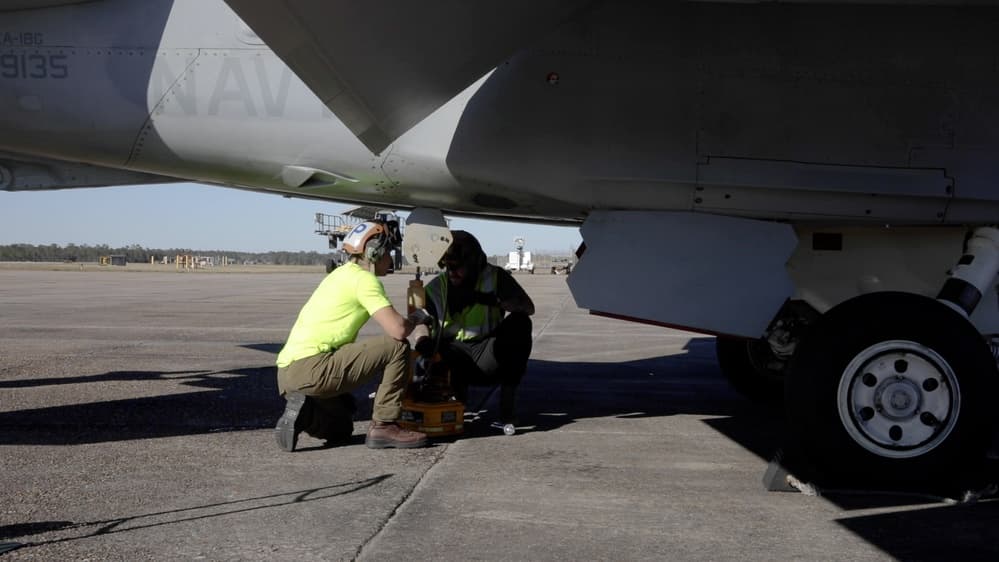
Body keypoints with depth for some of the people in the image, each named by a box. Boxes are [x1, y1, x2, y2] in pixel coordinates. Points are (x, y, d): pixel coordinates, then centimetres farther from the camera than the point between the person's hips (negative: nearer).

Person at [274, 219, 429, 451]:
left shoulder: (342, 273, 22)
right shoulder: (363, 278, -8)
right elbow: (398, 330, -17)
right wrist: (417, 317, 5)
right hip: (310, 369, -10)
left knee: (340, 430, 30)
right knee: (397, 347, -8)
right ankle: (383, 426, -6)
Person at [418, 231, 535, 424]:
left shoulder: (495, 277, -5)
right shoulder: (435, 288, -1)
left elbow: (528, 307, -13)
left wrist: (490, 299, -29)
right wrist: (423, 341, -28)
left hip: (488, 358, -1)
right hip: (454, 356, 1)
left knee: (518, 322, -26)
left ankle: (508, 397, -22)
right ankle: (457, 390, 6)